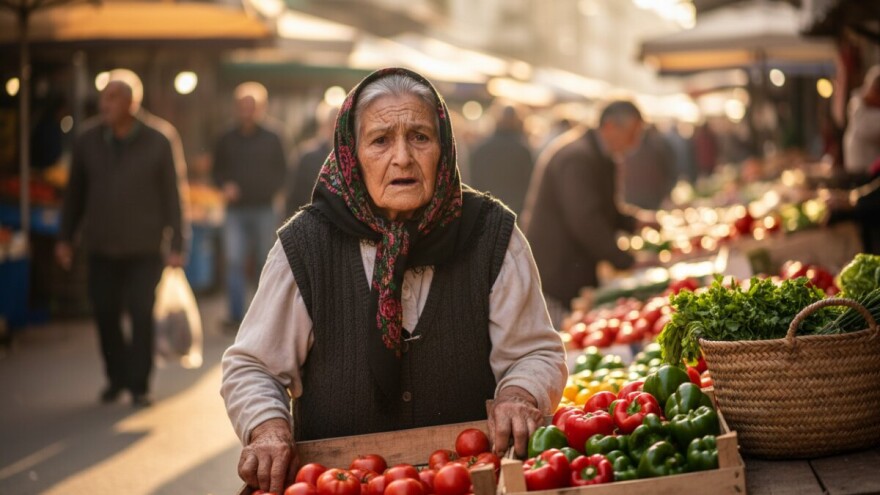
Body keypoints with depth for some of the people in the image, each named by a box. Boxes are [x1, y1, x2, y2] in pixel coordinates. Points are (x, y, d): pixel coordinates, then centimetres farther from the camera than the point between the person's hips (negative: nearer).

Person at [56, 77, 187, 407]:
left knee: (141, 315, -5)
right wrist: (65, 238, 11)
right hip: (102, 247, 3)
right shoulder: (88, 143, 4)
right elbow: (75, 194, 11)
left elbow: (171, 196, -2)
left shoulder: (157, 144, -3)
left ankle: (139, 384, 6)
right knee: (105, 314, 5)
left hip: (144, 248, -3)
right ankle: (116, 377, 23)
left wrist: (176, 245, -5)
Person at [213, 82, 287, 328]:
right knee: (234, 261, -8)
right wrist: (225, 185, -4)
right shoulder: (227, 140, 9)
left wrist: (272, 189, -8)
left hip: (264, 209, 0)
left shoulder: (271, 140, 6)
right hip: (236, 210, 0)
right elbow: (218, 170, 16)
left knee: (264, 262, 5)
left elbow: (282, 172, 10)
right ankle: (236, 314, -5)